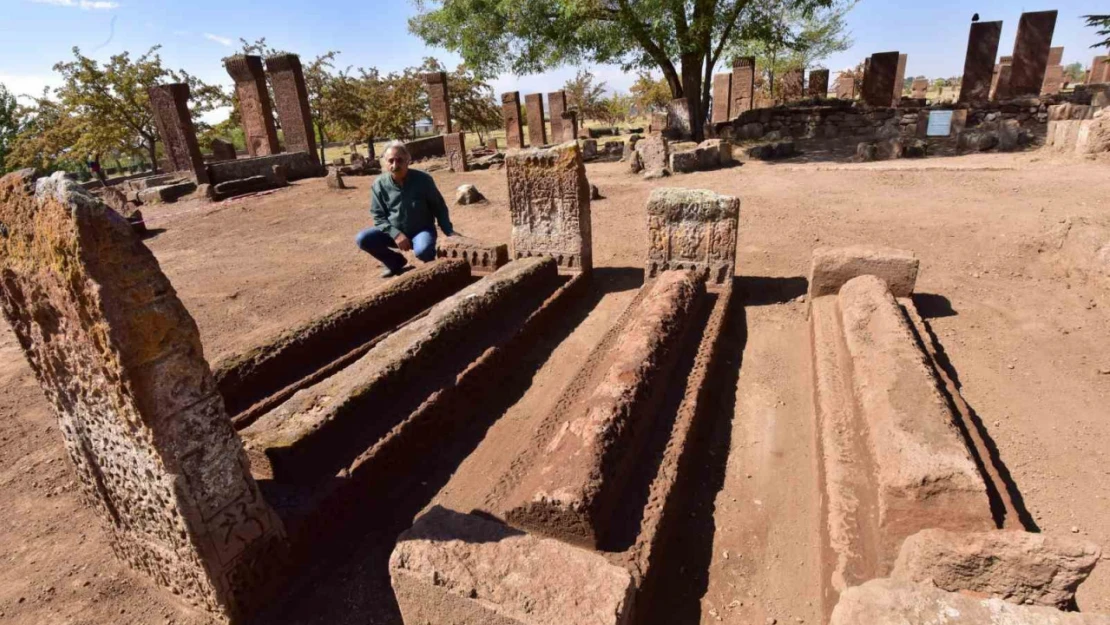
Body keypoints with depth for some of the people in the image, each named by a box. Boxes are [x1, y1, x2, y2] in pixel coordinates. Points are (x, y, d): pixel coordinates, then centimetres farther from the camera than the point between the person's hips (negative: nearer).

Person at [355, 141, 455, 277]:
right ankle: (396, 262, 8)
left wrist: (450, 232, -13)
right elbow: (379, 217, -5)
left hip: (422, 230, -3)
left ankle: (430, 264, 4)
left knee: (423, 250, -37)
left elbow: (439, 208, -5)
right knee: (362, 239, -16)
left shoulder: (423, 180, -15)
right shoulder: (379, 185, -10)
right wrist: (395, 234, -21)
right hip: (394, 232, 3)